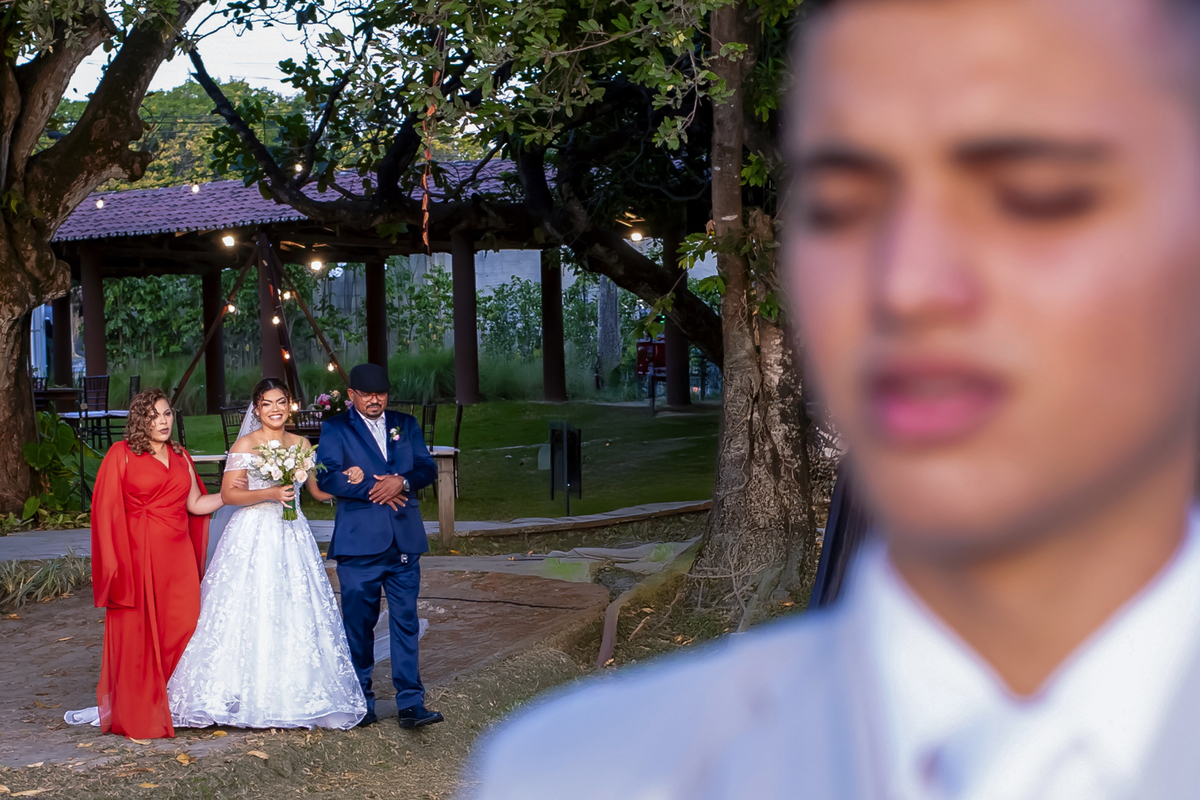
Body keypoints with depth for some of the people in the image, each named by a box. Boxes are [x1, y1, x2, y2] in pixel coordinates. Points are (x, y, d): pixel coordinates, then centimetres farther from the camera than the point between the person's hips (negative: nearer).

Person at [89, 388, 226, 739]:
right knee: (137, 633, -1)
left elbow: (195, 504, 14)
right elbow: (107, 509, -3)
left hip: (178, 555, 4)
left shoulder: (181, 457, 15)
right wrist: (116, 563, -8)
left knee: (181, 628, 0)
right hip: (137, 554, -4)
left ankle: (176, 707, 12)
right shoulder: (121, 454, 0)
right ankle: (137, 713, 9)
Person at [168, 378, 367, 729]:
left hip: (292, 538, 4)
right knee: (251, 614, -7)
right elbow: (228, 494, -7)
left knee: (296, 615, 1)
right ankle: (247, 696, -1)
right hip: (253, 537, -4)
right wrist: (270, 493, -18)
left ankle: (293, 696, 8)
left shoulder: (301, 444, 12)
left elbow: (319, 490, 15)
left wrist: (351, 480, 0)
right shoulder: (246, 444, -2)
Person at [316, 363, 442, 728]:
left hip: (404, 539, 3)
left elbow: (427, 468, 7)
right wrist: (375, 490, -11)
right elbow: (327, 477, -8)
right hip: (358, 541, -2)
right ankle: (360, 702, 15)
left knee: (406, 622, 1)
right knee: (359, 623, 3)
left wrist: (402, 482, -13)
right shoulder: (334, 428, 4)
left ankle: (411, 704, 3)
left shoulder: (406, 425, 15)